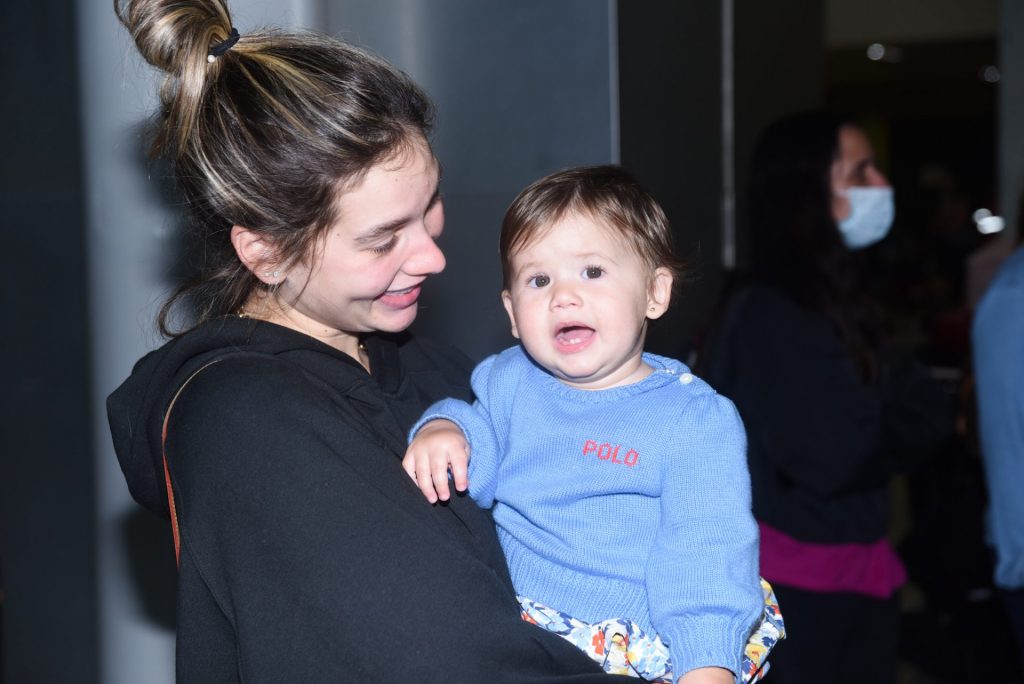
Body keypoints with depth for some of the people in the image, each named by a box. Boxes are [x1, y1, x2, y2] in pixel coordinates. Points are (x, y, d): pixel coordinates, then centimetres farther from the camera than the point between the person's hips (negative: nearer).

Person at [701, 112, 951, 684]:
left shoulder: (840, 299, 9)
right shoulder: (770, 317, -19)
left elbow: (916, 400, 6)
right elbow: (832, 458, -23)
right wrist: (906, 431, -6)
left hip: (861, 561, 8)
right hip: (804, 580, -8)